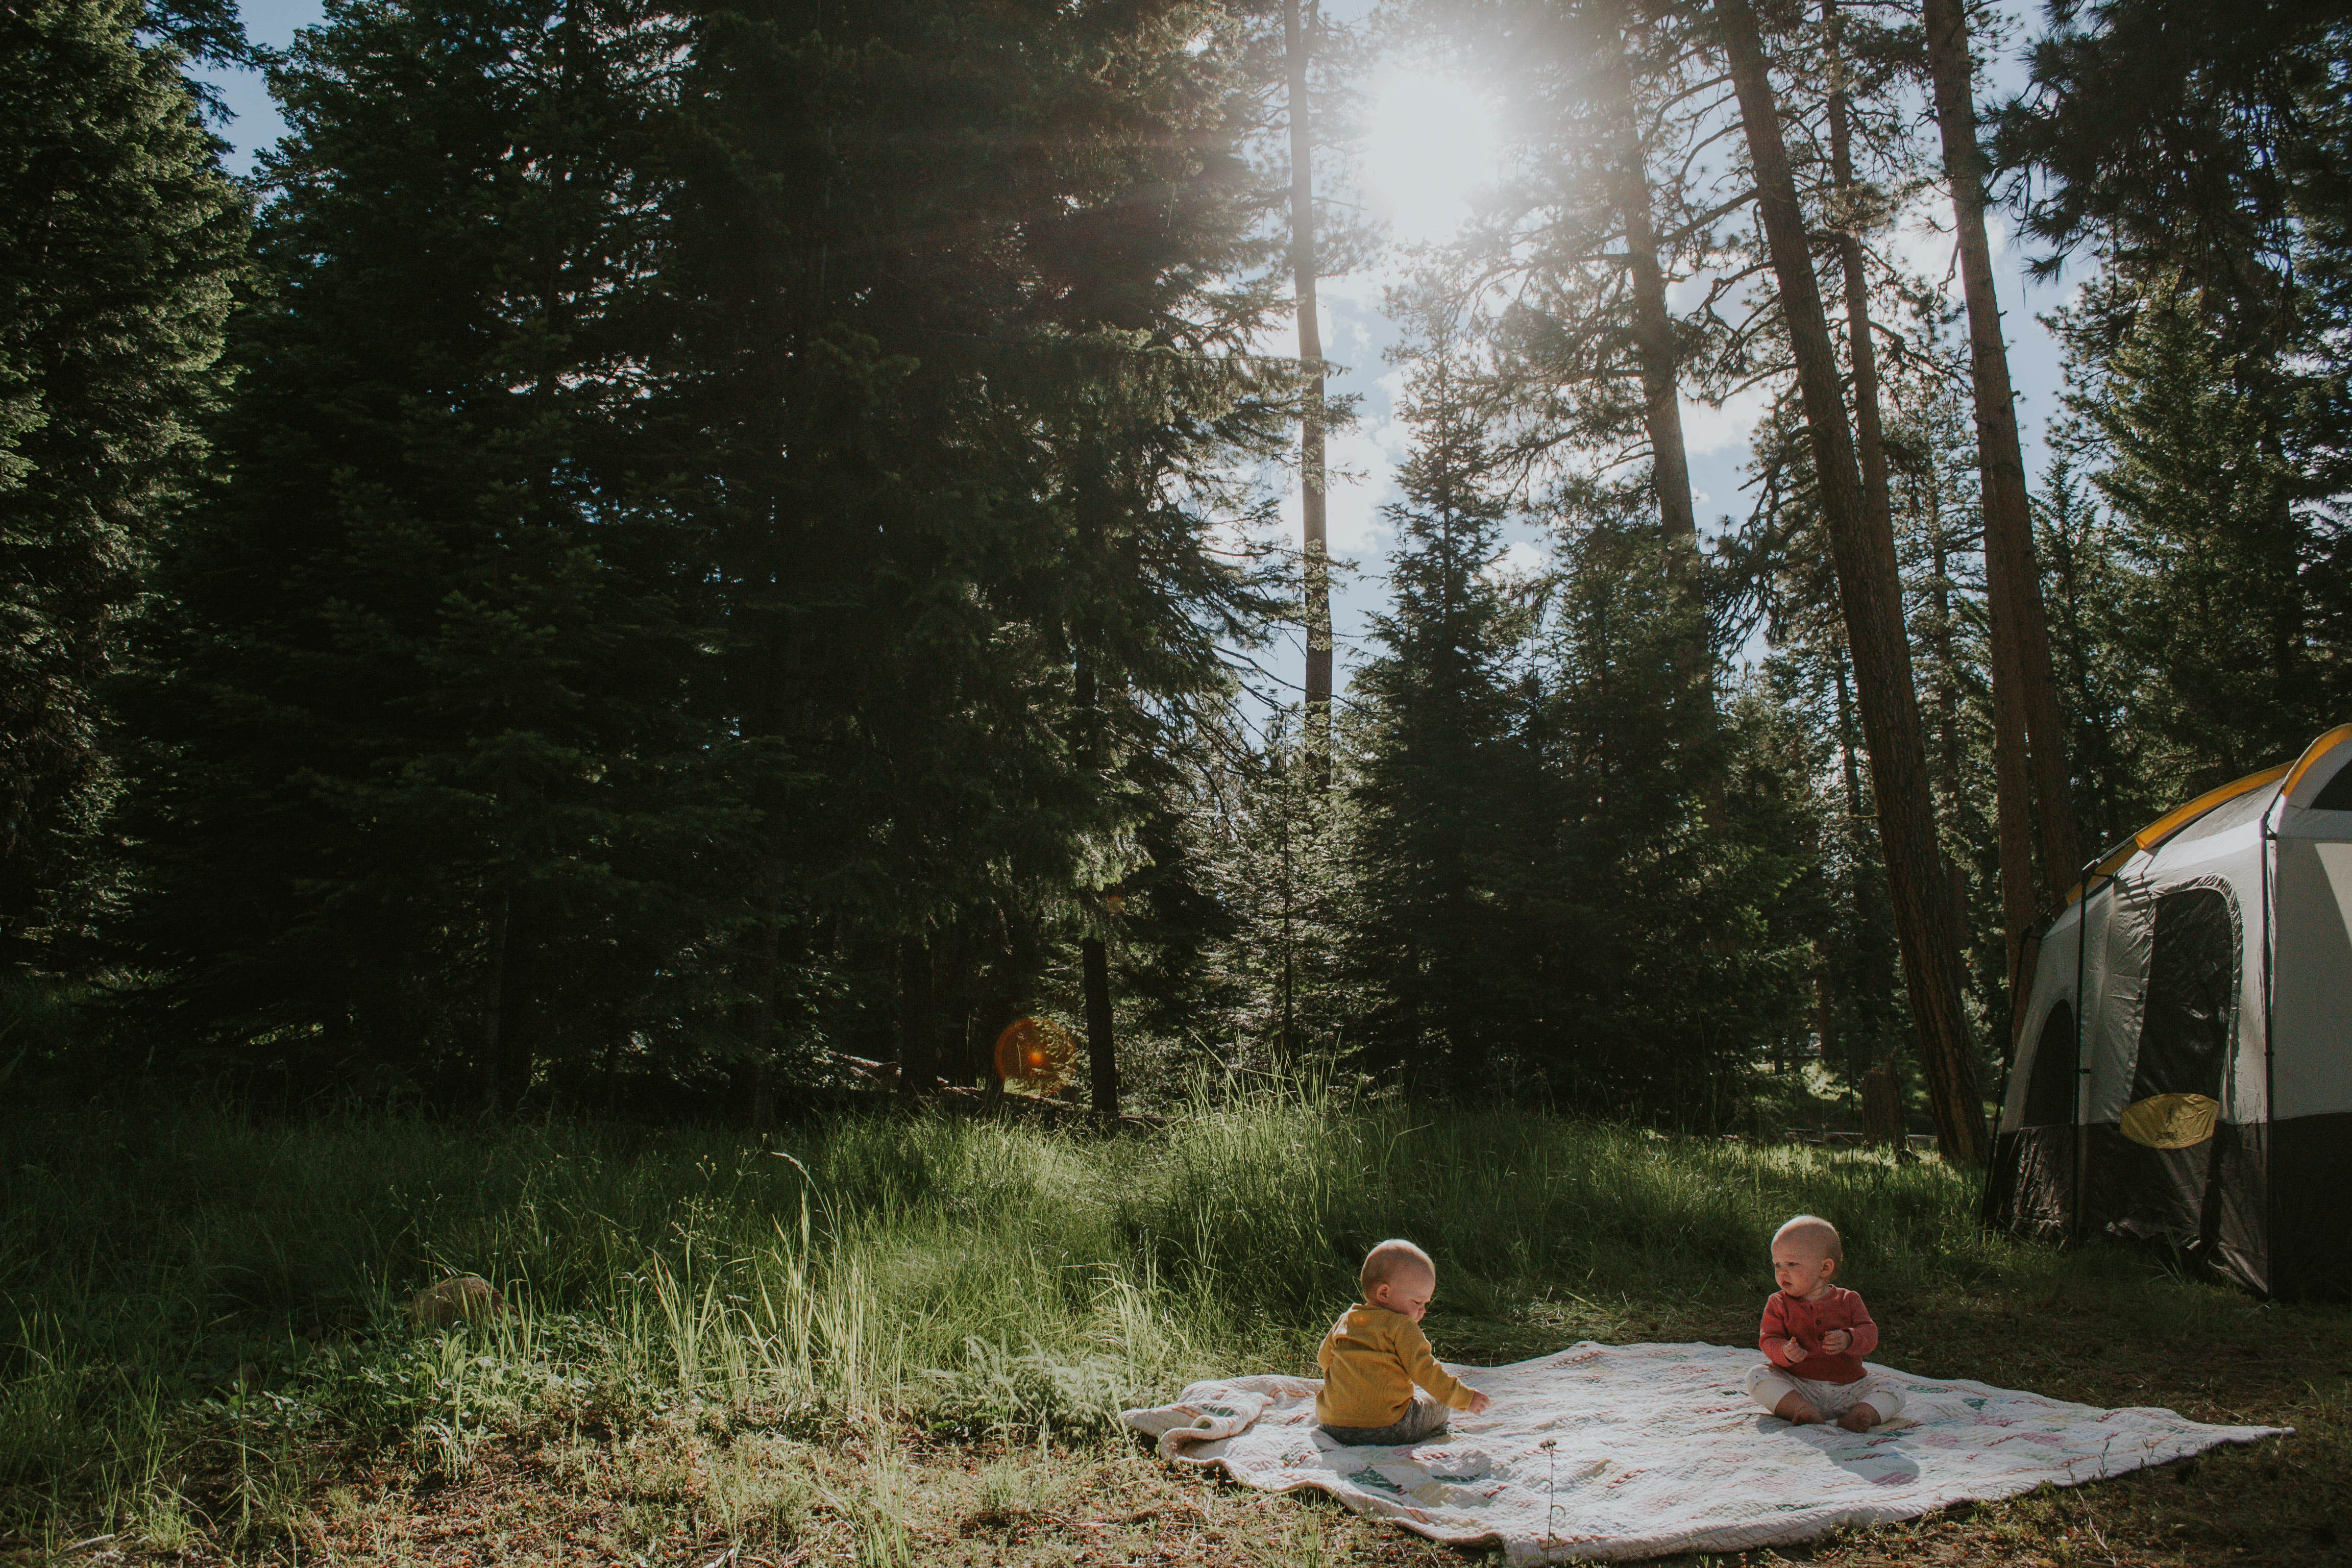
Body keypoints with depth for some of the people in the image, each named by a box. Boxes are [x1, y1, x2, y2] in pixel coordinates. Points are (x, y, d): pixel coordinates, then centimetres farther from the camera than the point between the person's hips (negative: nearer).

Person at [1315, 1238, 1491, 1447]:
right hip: (1387, 1430, -5)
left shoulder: (1344, 1323, 12)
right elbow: (1424, 1371, -12)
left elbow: (1323, 1359, 23)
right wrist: (1465, 1398, -3)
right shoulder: (1402, 1327, -8)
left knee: (1322, 1403, 35)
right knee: (1437, 1405, 16)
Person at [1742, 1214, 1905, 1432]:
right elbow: (1769, 1340, -5)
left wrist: (1848, 1340, -29)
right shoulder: (1779, 1304, 4)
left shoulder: (1848, 1300, 5)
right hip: (1797, 1387, -1)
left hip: (1848, 1388, 1)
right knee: (1757, 1376, -24)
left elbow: (1869, 1333, -5)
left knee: (1891, 1393, -16)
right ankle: (1804, 1410, -38)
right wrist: (1785, 1353, -29)